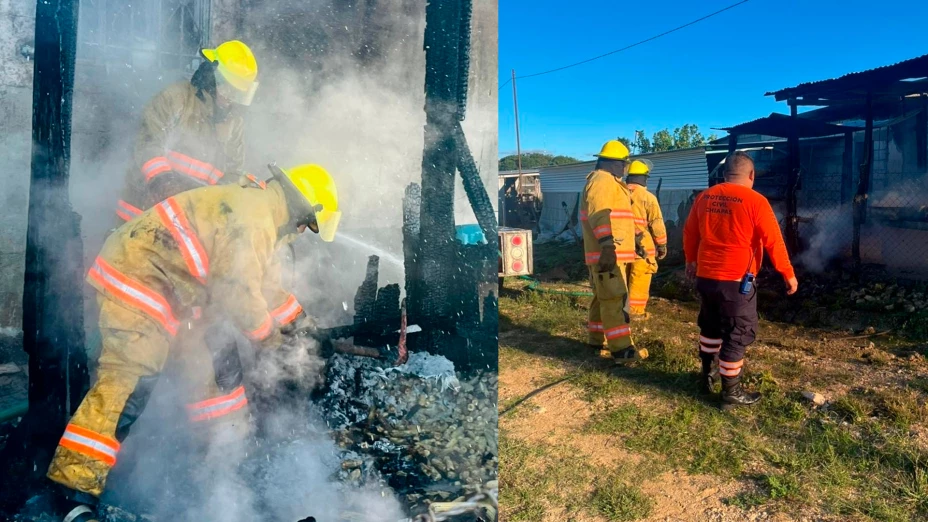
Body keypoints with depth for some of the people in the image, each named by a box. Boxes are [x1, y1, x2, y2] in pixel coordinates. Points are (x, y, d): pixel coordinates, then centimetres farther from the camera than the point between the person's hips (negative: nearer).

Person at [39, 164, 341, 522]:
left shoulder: (256, 210, 11)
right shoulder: (253, 216, -22)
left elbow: (262, 280, 20)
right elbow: (236, 288, -25)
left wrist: (297, 322, 19)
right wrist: (265, 334, -8)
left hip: (168, 287, 11)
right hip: (138, 281, -11)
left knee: (218, 354, 14)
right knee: (129, 382, -17)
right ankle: (74, 491, -11)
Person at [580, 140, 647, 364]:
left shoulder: (608, 181, 24)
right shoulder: (603, 180, -12)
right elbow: (600, 214, -26)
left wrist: (634, 236, 42)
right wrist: (607, 245, -35)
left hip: (610, 252, 11)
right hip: (607, 253, -11)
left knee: (603, 297, 17)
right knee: (615, 299, -11)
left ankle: (597, 340, 27)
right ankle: (621, 349, -10)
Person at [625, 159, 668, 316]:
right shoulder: (647, 197, -9)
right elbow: (657, 224, -9)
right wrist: (662, 245, 3)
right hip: (642, 247, -5)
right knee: (638, 284, 1)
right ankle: (635, 314, 3)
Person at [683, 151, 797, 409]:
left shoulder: (705, 197, 4)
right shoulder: (755, 201, -11)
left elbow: (689, 232, 14)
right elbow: (773, 242, -9)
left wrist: (691, 260, 29)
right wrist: (788, 274, 2)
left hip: (705, 276, 6)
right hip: (736, 280, -6)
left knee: (710, 327, 23)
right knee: (737, 335, 5)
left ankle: (707, 376, 35)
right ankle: (731, 392, 12)